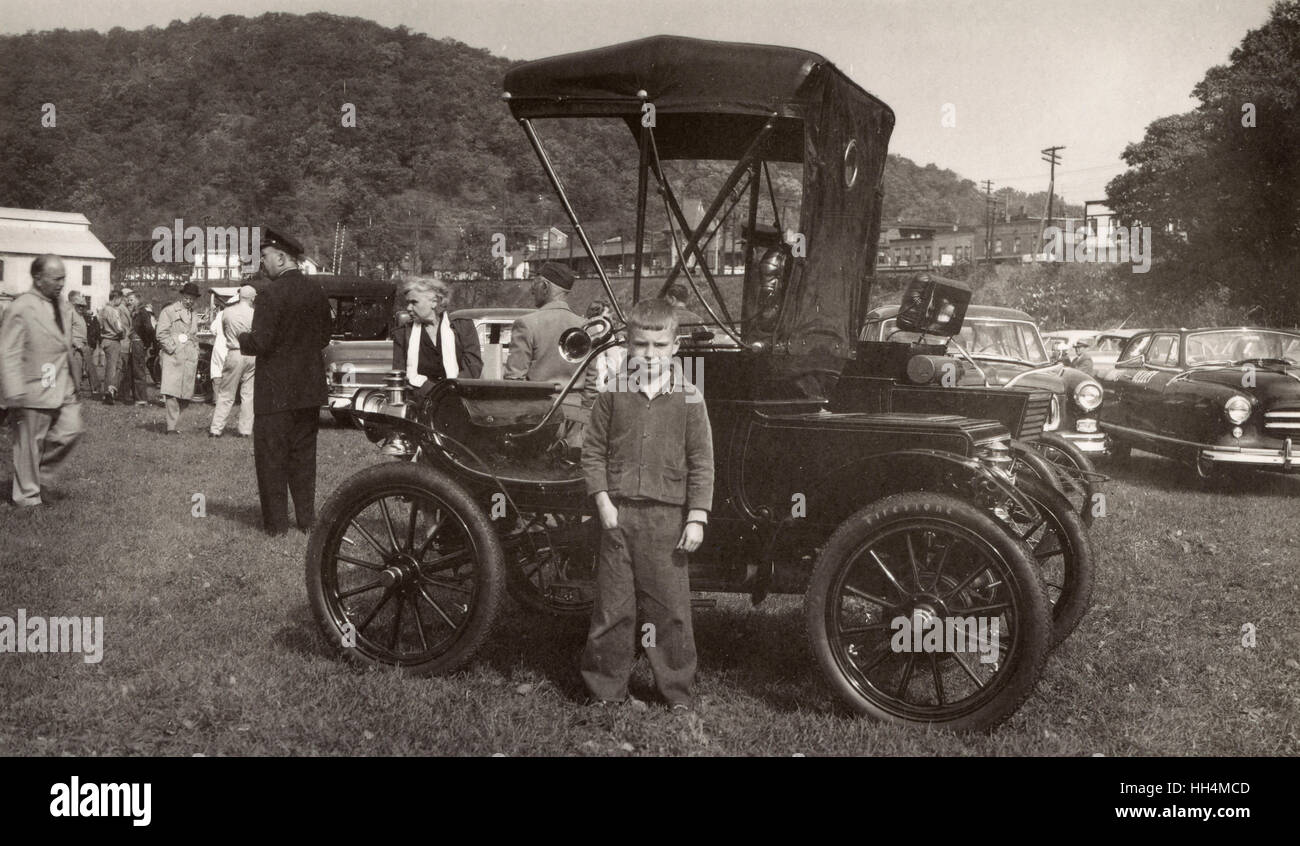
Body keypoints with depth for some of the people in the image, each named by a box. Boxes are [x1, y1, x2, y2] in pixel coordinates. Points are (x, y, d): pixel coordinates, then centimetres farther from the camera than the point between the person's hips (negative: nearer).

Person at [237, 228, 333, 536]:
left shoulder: (271, 293, -16)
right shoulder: (317, 291, 4)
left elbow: (260, 343, -18)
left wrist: (240, 339, 1)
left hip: (276, 392, -6)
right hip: (310, 390, 6)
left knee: (271, 456, 4)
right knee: (303, 455, 15)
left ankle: (276, 523, 9)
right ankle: (307, 518, 20)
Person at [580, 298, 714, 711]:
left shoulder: (688, 398, 0)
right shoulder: (612, 393, 3)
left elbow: (701, 462, 1)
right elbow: (593, 451, 6)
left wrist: (697, 517, -4)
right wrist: (603, 501, -4)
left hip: (667, 518, -1)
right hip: (618, 514, 1)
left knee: (671, 608, 5)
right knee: (612, 607, 8)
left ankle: (677, 690, 20)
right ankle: (606, 689, 22)